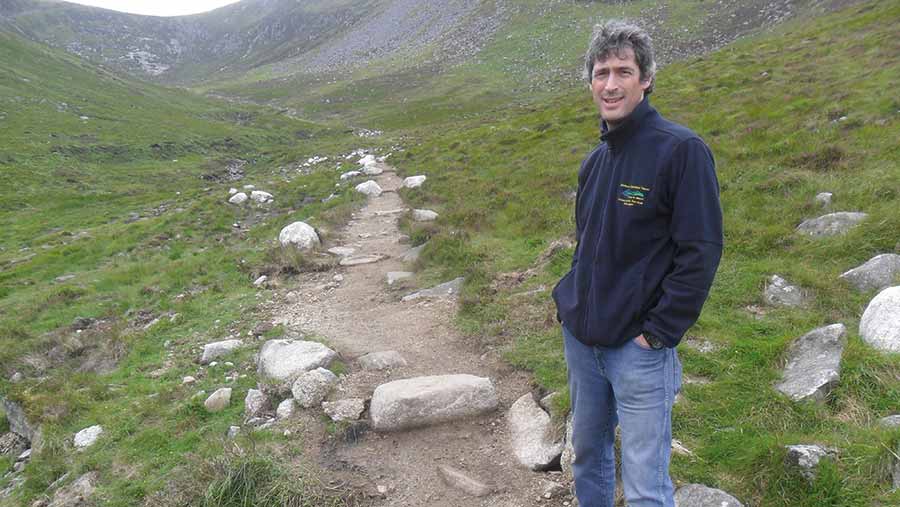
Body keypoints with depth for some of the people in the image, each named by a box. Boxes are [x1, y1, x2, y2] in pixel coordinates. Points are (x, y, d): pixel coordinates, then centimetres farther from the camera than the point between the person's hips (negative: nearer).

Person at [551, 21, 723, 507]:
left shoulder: (681, 149, -13)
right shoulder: (595, 160, 9)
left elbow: (701, 251, -16)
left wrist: (658, 332, -16)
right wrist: (571, 302, 10)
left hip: (639, 349, -6)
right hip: (580, 340, 7)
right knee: (587, 453, 21)